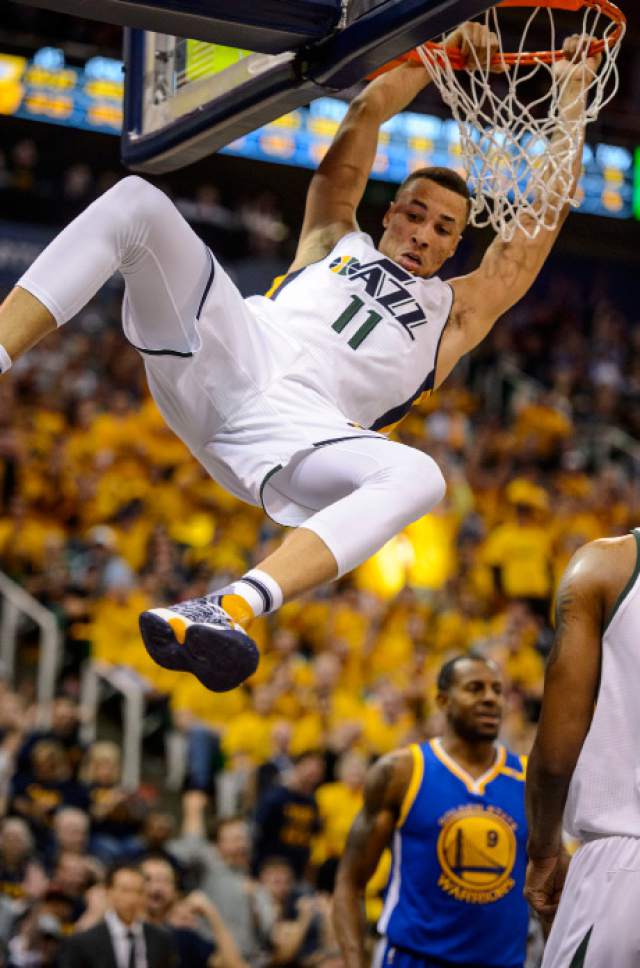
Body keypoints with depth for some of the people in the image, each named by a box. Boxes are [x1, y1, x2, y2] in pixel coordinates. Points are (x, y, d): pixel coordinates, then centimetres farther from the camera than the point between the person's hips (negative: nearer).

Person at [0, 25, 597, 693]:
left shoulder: (458, 311, 29)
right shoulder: (336, 240, 32)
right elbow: (366, 115, 26)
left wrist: (572, 92, 27)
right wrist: (439, 56, 30)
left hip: (298, 429, -1)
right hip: (231, 356, 1)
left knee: (417, 477, -36)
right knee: (139, 202, -19)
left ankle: (230, 609, -55)